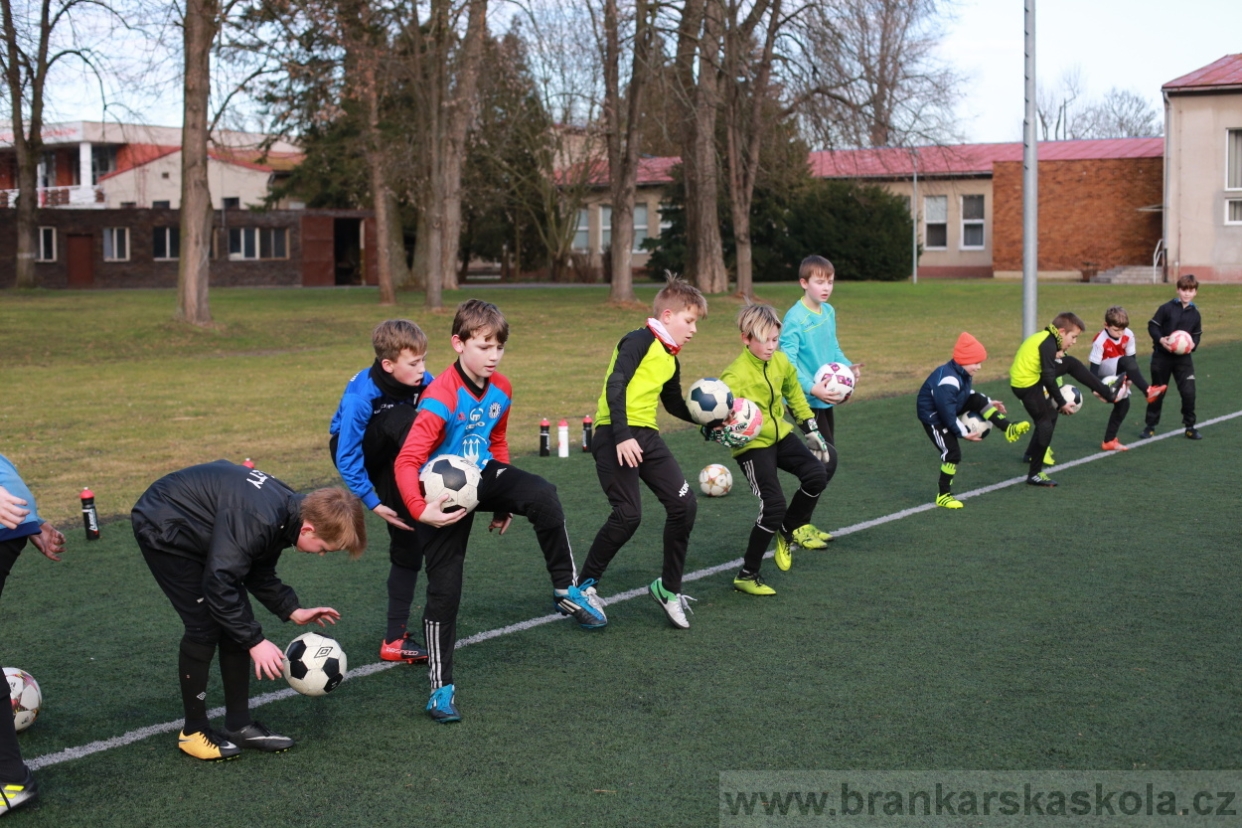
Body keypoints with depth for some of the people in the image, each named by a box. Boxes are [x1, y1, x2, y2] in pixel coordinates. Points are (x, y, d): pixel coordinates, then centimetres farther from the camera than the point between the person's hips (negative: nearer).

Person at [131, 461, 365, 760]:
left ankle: (239, 724, 12)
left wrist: (292, 610, -3)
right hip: (164, 530, -9)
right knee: (204, 626, -11)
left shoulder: (286, 512, -7)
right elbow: (219, 584, -35)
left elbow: (260, 574, 7)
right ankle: (193, 730, 4)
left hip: (197, 531, 9)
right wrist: (255, 641, -31)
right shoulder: (257, 520, -36)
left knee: (236, 622, 4)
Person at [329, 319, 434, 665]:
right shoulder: (361, 396, -31)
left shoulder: (424, 384, -17)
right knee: (401, 418, -34)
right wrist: (372, 503, -26)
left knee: (408, 540, -3)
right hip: (355, 451, -5)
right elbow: (347, 457, -26)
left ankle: (395, 637, 4)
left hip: (393, 459, 5)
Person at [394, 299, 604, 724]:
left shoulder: (501, 389, -2)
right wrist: (421, 511, -43)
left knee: (542, 495, -26)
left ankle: (566, 590, -13)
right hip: (447, 494, -5)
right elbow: (407, 462, -29)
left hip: (483, 476, 5)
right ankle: (441, 687, 10)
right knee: (444, 589, -2)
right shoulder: (442, 397, -24)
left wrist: (506, 501, 18)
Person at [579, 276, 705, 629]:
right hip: (615, 435, -9)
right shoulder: (640, 341, -8)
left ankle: (668, 587, 14)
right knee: (628, 514, -17)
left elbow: (675, 404, 33)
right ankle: (584, 586, -1)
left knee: (684, 504, 0)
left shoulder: (670, 360, 18)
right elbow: (615, 384, -18)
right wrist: (622, 436, -24)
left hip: (646, 436, 9)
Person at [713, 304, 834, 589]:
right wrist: (716, 431, -51)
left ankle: (791, 529, 17)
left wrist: (811, 430, 15)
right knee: (774, 505, -16)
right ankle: (746, 576, -2)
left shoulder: (781, 362, -4)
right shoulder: (736, 376, -25)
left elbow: (794, 395, 15)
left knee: (817, 474, -12)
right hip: (752, 446, -7)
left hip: (780, 435, 7)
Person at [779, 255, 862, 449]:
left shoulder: (829, 312, 6)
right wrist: (811, 388, -31)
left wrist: (847, 366, 0)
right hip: (806, 399, -8)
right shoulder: (795, 318, -19)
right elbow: (788, 362, -21)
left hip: (826, 397, 8)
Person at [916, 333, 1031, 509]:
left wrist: (988, 403, 13)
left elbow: (968, 394, 16)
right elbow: (947, 414, -30)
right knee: (952, 453, -11)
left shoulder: (962, 372, -5)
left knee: (978, 401, -9)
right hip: (933, 416, -8)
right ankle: (943, 495, 1)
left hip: (950, 407, 8)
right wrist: (964, 433, -24)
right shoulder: (948, 382, -34)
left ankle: (1009, 430, -4)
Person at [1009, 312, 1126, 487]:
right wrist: (1061, 403, -15)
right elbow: (1048, 378, -22)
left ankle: (1109, 394, 22)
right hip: (1026, 385, -10)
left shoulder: (1046, 338, 9)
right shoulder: (1048, 345, -20)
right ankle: (1034, 474, -1)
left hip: (1034, 377, 10)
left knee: (1071, 364, 15)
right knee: (1045, 424, -8)